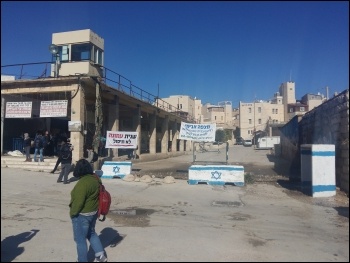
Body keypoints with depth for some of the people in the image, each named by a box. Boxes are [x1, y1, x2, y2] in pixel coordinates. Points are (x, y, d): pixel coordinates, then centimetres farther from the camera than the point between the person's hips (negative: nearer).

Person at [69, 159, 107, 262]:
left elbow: (78, 202, -25)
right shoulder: (96, 179, 1)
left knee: (80, 239, 9)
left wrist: (72, 213, -9)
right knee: (91, 233, 25)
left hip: (82, 215, -9)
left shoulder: (83, 183, -26)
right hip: (93, 212, 9)